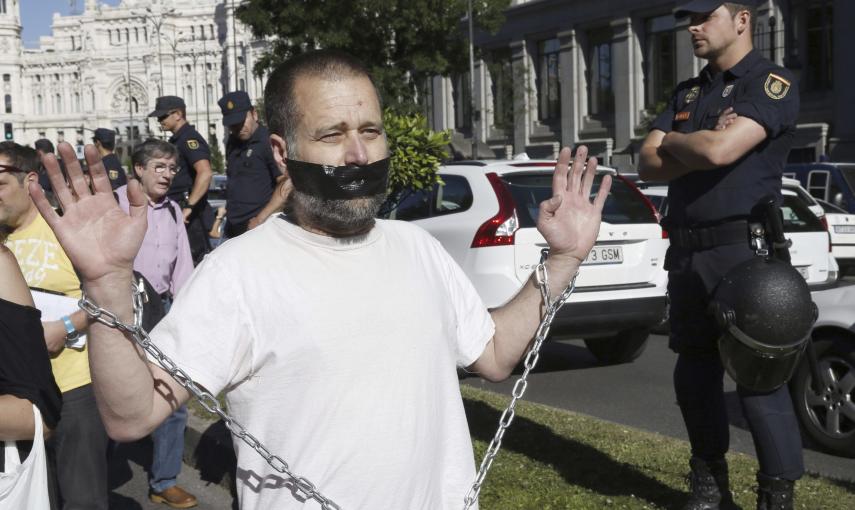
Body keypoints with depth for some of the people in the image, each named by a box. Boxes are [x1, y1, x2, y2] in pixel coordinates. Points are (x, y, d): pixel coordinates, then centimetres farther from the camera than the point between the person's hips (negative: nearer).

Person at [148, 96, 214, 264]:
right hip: (175, 211, 10)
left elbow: (205, 173, -30)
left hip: (190, 216, -10)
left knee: (196, 260, -8)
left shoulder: (189, 139, -14)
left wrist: (188, 207, -29)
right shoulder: (177, 140, 18)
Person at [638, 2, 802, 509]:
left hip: (742, 249, -8)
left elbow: (720, 150, -21)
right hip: (686, 252, 8)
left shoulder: (772, 84, -6)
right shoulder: (688, 92, 17)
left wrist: (673, 142, -1)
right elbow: (649, 165, 8)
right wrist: (701, 147, -10)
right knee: (695, 376, 13)